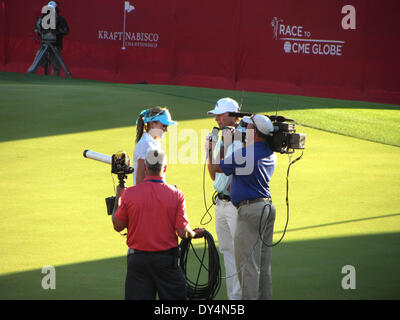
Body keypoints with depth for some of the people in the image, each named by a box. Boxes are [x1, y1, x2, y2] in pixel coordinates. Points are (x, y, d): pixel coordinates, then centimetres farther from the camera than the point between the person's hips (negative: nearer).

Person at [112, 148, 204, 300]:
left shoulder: (129, 194, -7)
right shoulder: (176, 195, -7)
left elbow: (118, 226, 4)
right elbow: (183, 232, -9)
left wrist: (117, 199, 17)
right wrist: (194, 234, 13)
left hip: (138, 259, 0)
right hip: (166, 258, 0)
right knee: (175, 297, 9)